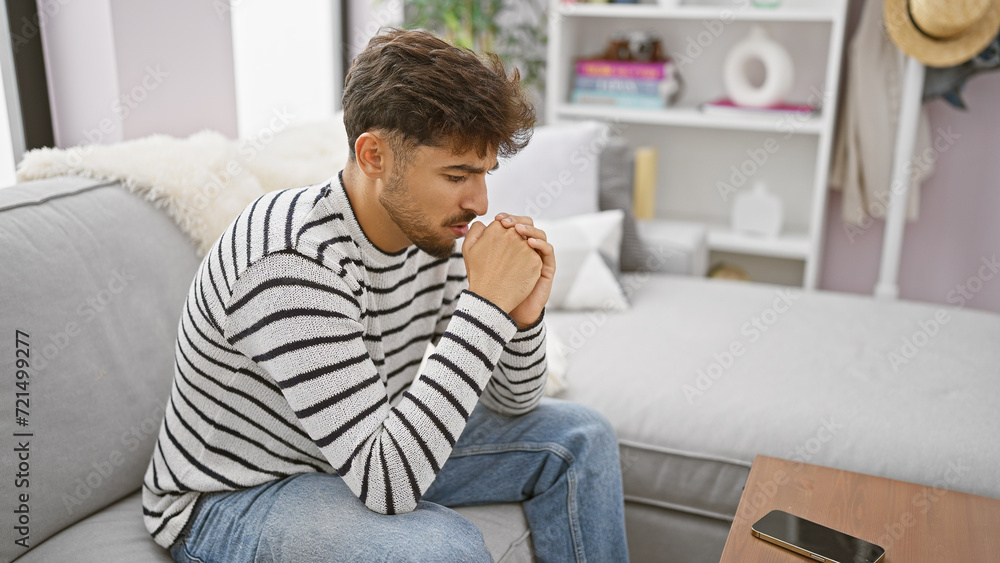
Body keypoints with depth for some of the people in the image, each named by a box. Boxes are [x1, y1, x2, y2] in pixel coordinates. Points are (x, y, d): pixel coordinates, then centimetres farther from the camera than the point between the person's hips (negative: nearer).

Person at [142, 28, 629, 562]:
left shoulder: (431, 231, -10)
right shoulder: (292, 260, -33)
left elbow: (513, 402, 0)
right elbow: (386, 485, -37)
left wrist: (524, 315, -22)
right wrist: (486, 304, -36)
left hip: (363, 456, 7)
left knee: (578, 437, 4)